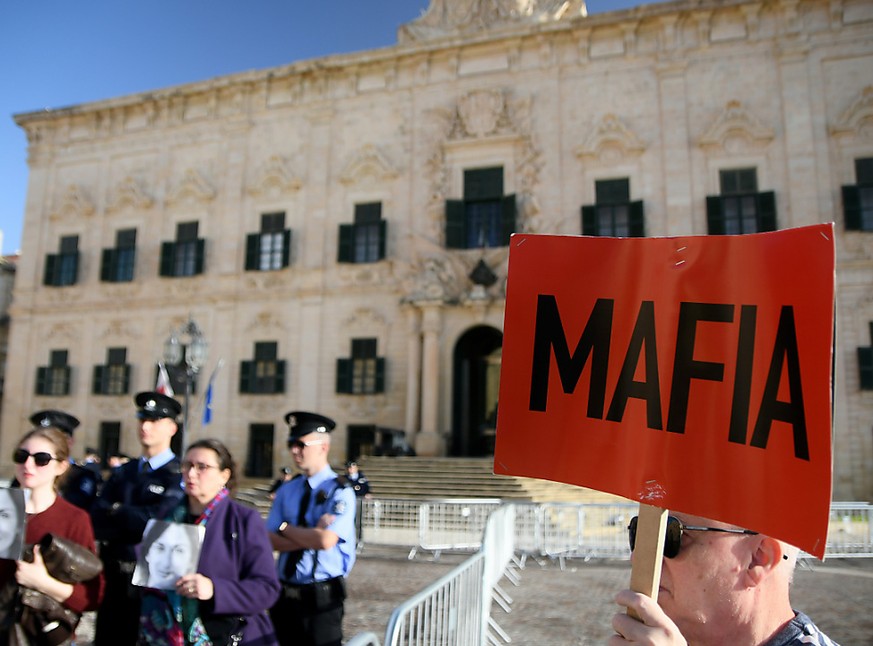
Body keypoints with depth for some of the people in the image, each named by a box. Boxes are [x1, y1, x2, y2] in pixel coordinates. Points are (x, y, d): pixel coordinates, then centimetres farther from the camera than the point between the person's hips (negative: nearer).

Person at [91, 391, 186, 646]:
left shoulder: (179, 475, -9)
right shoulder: (123, 472, 11)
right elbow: (97, 521, 1)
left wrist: (117, 511, -7)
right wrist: (134, 524, -16)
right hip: (113, 577, 6)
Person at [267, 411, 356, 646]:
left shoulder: (340, 491, -11)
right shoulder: (286, 490, 6)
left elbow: (326, 541, -24)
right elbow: (271, 541, -3)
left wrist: (286, 528, -9)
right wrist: (312, 535, -17)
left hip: (322, 599, -5)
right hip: (285, 596, 5)